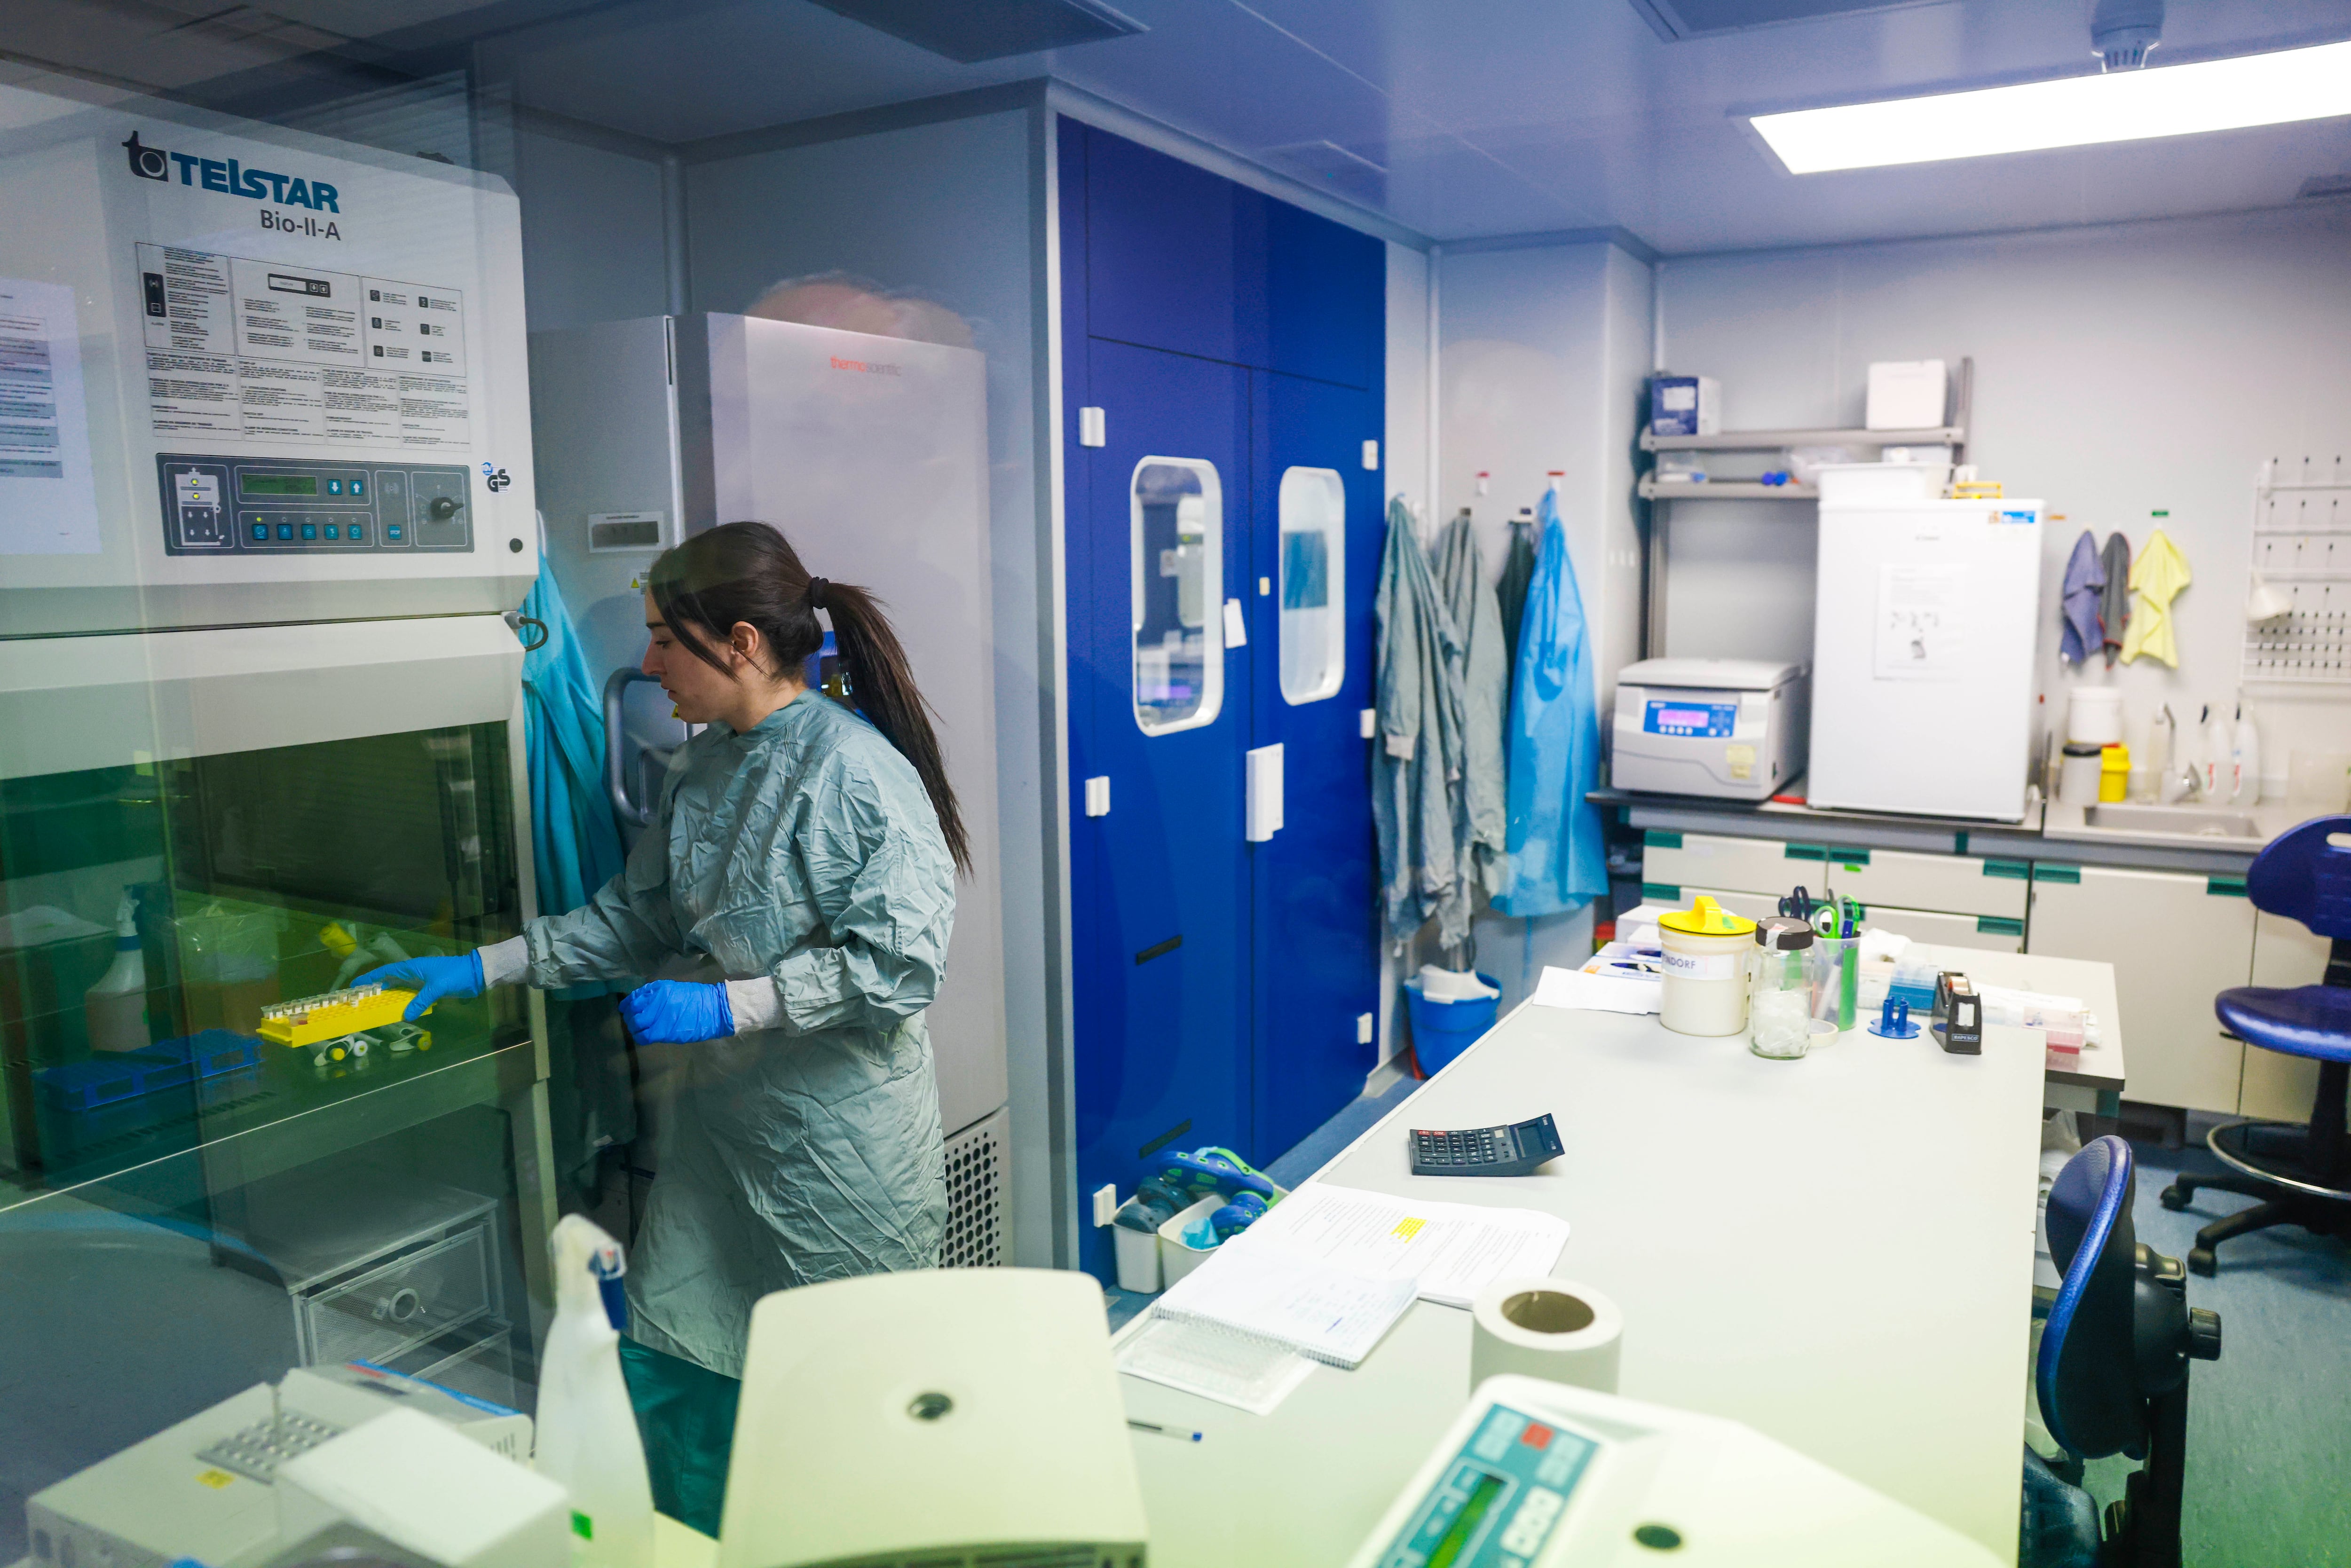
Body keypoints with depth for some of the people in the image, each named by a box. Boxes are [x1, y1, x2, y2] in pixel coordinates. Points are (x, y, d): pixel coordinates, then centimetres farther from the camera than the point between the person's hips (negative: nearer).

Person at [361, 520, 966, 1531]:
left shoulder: (859, 769, -19)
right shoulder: (699, 772, 8)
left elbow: (898, 964, -22)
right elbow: (636, 920, 17)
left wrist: (723, 1007, -20)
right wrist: (477, 971, 12)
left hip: (842, 1135, -7)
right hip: (722, 1113, 8)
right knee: (669, 1372, 14)